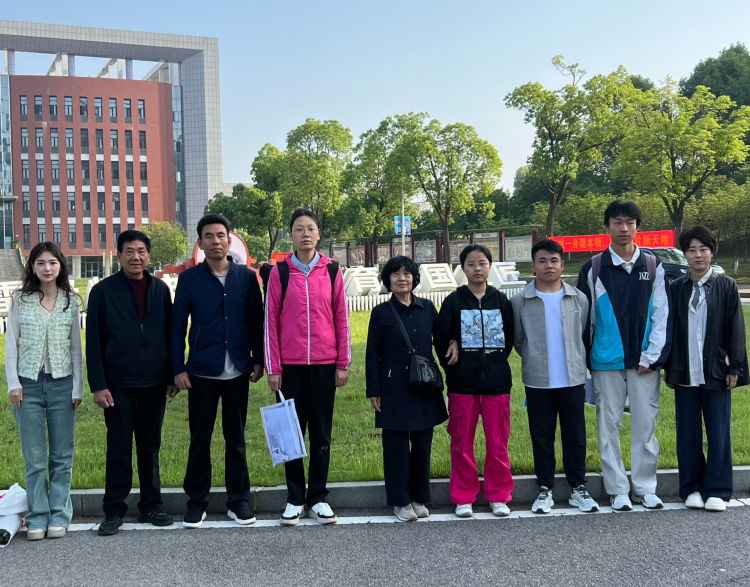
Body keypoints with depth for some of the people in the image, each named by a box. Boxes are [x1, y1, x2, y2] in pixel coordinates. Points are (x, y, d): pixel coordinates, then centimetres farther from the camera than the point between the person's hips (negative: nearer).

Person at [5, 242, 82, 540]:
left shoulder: (71, 301, 3)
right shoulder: (20, 300, 2)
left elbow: (76, 347, 6)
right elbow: (11, 343, 3)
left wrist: (78, 388, 2)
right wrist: (13, 383, -4)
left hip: (62, 384, 1)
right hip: (29, 384, -1)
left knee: (62, 456, 5)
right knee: (34, 457, 2)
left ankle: (59, 515, 15)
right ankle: (38, 516, 12)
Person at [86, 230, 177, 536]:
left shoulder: (160, 289, 6)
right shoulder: (103, 291, -2)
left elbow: (169, 335, 9)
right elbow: (94, 342, -3)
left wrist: (172, 376, 6)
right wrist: (98, 385, -9)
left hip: (154, 384, 3)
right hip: (119, 384, -2)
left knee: (150, 447, 11)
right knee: (119, 450, 4)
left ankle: (151, 506, 22)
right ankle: (114, 511, 15)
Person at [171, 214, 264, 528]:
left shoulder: (246, 276, 4)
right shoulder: (189, 278, 1)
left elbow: (257, 321, 7)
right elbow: (177, 325, 2)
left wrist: (258, 360, 1)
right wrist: (178, 368, -2)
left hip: (238, 372, 1)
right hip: (201, 372, -1)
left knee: (236, 438, 9)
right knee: (199, 439, 6)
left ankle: (238, 500, 20)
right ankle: (196, 501, 18)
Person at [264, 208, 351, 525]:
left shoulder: (332, 270, 4)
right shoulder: (280, 272, 2)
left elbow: (342, 319, 5)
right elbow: (271, 321, 1)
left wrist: (343, 364, 2)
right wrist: (273, 368, -3)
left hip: (324, 364, 1)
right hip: (290, 365, 0)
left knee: (321, 432, 6)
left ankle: (318, 498, 17)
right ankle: (295, 499, 16)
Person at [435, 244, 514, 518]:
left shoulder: (501, 301, 6)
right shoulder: (453, 301, 1)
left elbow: (510, 338, 9)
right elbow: (441, 340, 0)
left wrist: (495, 365, 1)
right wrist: (455, 371, -3)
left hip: (497, 383, 1)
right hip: (462, 384, -1)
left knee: (498, 444, 6)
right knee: (462, 444, 5)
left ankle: (498, 496, 18)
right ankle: (463, 498, 16)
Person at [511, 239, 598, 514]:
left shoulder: (578, 299, 4)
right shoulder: (520, 302, -1)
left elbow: (584, 335, 14)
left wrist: (575, 362, 13)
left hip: (573, 379, 1)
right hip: (537, 381, -1)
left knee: (575, 436, 7)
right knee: (542, 437, 7)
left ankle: (578, 488, 19)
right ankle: (545, 490, 17)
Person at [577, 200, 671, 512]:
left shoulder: (653, 266, 5)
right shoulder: (593, 269, 1)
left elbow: (662, 314, 3)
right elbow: (585, 318, 4)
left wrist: (652, 356, -4)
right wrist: (585, 361, 2)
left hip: (644, 361, 1)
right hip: (606, 361, -1)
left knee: (645, 424, 4)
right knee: (609, 425, 4)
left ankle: (646, 487, 17)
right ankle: (617, 489, 15)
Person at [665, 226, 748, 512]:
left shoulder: (726, 286, 2)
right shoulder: (676, 288, 7)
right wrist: (669, 367, 5)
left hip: (716, 372, -2)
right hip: (684, 373, 2)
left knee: (719, 432, 1)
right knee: (688, 434, 6)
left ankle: (717, 491, 11)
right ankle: (692, 489, 16)